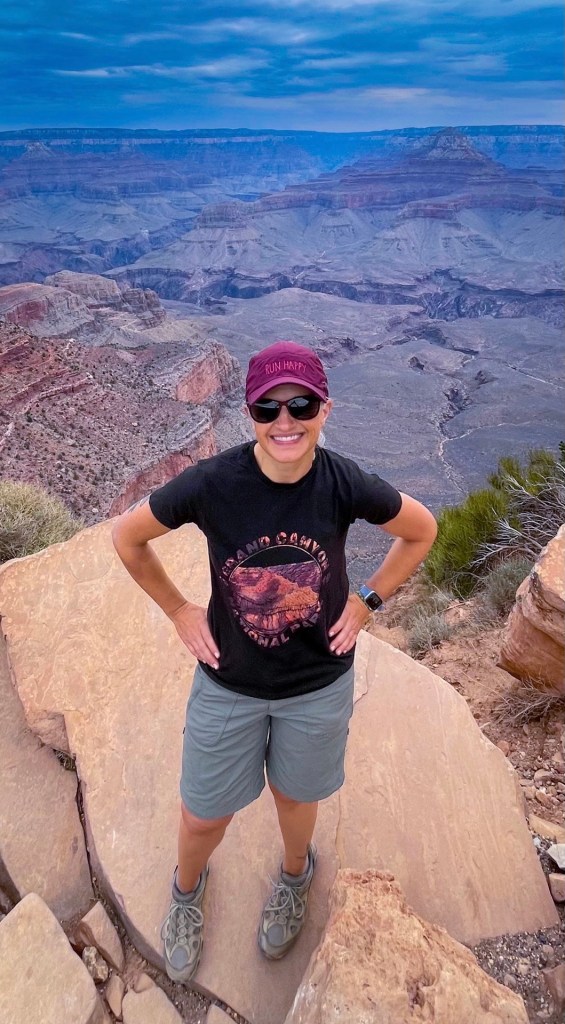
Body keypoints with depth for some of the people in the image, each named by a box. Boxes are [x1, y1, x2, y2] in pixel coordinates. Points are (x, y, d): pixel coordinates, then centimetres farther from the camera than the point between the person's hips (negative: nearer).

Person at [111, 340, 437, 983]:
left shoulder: (346, 485, -21)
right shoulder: (210, 483, -24)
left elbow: (421, 531, -1)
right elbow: (127, 537, -6)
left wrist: (366, 600, -5)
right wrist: (178, 610, -6)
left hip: (319, 686, 1)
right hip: (227, 683, 0)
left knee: (295, 794, 26)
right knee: (204, 814, 18)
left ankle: (295, 874, 62)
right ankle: (187, 887, 56)